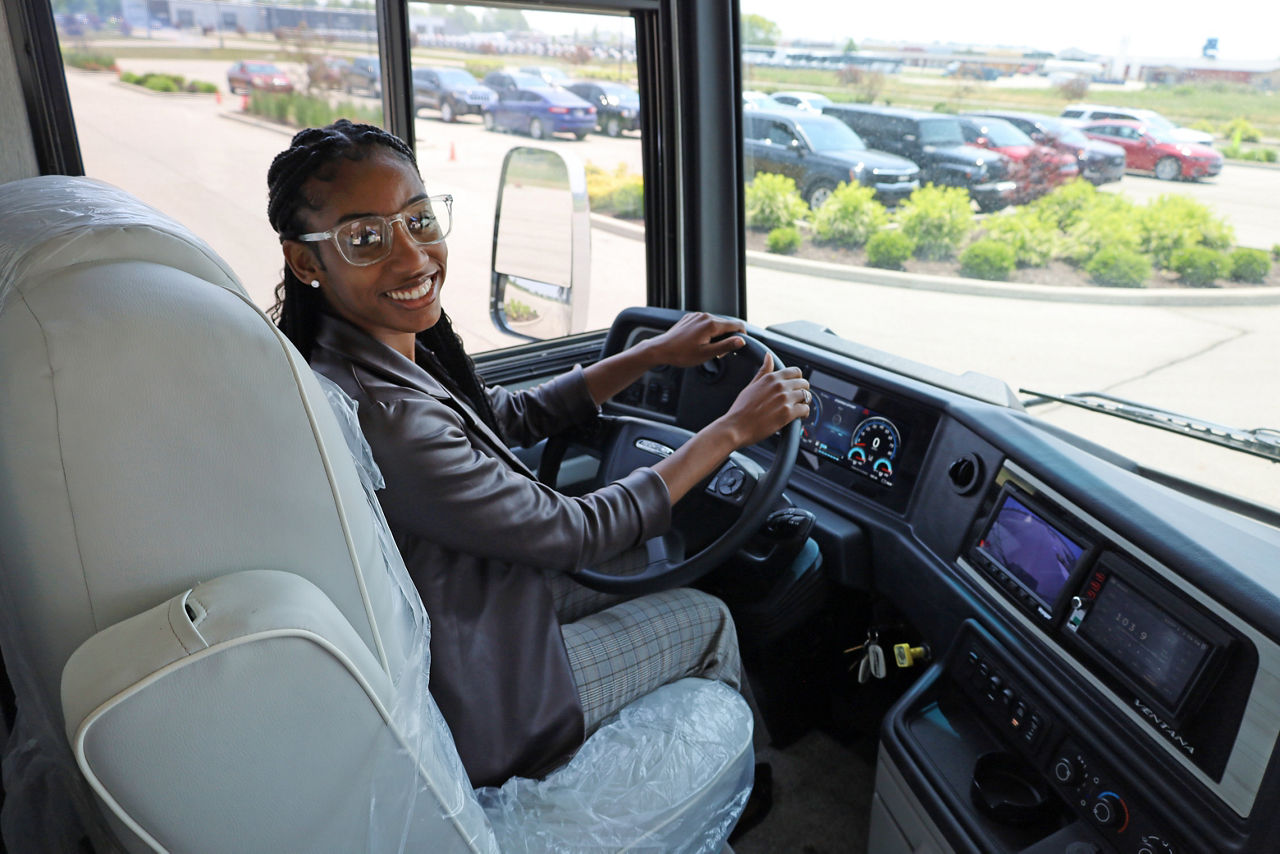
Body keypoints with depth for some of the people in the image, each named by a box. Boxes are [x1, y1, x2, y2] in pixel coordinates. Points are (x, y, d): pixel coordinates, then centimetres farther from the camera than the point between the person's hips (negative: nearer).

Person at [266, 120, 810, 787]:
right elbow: (581, 534, -24)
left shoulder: (390, 354, -6)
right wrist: (734, 430, -15)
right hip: (472, 708, -8)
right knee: (706, 619, 9)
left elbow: (514, 415, 9)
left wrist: (655, 353, 7)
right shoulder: (384, 422, -34)